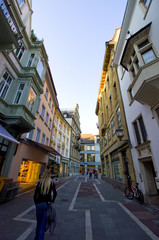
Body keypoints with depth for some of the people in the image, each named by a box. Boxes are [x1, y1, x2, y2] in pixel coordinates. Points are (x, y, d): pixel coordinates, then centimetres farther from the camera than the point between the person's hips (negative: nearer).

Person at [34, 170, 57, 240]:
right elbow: (55, 193, -2)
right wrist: (52, 201, 12)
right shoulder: (51, 183, -6)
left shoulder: (40, 182, -6)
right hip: (47, 204, -1)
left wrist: (36, 203, 10)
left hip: (39, 204, 2)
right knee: (43, 224, 12)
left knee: (38, 223, 24)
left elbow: (35, 194, -4)